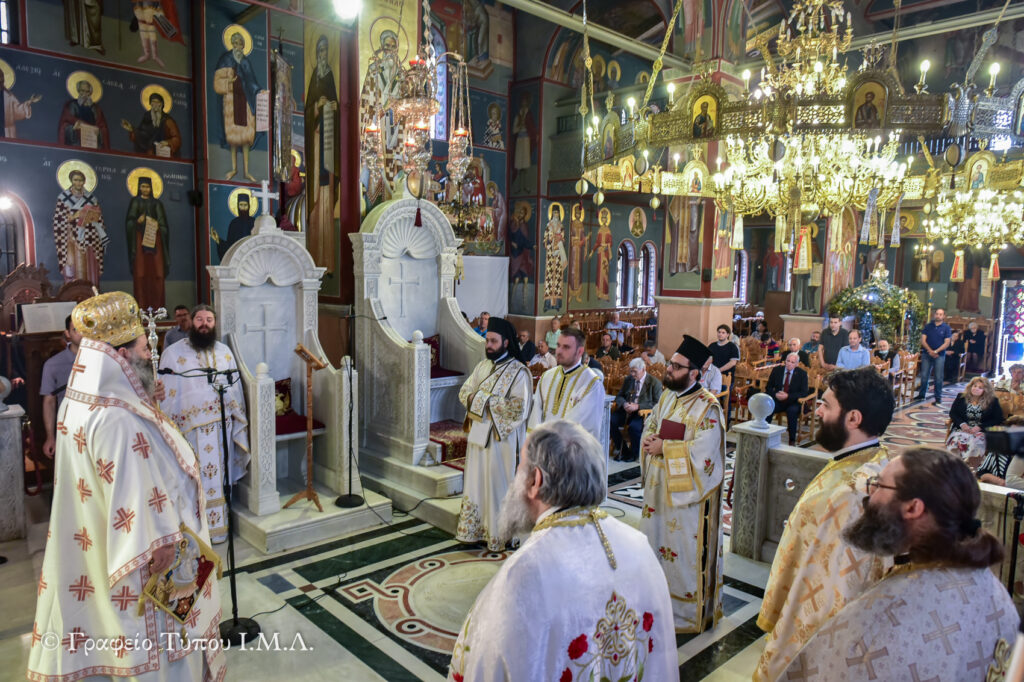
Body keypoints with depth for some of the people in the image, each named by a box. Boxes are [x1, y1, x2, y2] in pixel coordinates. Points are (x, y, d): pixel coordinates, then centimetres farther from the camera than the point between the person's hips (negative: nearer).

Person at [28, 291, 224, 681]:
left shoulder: (80, 405, -1)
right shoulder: (120, 422, -30)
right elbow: (138, 508, -28)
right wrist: (171, 568, -21)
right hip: (142, 572, -10)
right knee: (160, 645, 10)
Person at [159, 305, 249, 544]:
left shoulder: (225, 352, 9)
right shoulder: (173, 353, -2)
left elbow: (235, 389, 11)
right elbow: (167, 394, -3)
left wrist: (238, 422, 9)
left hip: (221, 427, 3)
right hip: (189, 428, -3)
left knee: (218, 478, 11)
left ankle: (218, 527, 22)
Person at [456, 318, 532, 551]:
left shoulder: (518, 372, -12)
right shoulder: (482, 365, 10)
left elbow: (520, 408, -20)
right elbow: (464, 392, 12)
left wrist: (486, 400, -19)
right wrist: (473, 397, -11)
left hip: (501, 437, -7)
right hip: (478, 433, 7)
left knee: (497, 486, 3)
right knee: (475, 482, 14)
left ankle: (497, 536, 18)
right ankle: (472, 531, 28)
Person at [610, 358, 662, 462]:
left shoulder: (655, 383, -4)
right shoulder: (628, 379, 12)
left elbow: (657, 404, -10)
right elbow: (619, 396, 17)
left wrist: (638, 406, -19)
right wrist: (624, 404, -8)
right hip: (627, 410, 5)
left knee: (634, 426, -35)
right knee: (611, 420, -22)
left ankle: (633, 453, -7)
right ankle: (623, 450, -2)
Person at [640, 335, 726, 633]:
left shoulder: (707, 407, -18)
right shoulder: (667, 396, 7)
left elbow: (703, 452, -24)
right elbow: (650, 424, 17)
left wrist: (664, 447, -19)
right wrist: (650, 438, -6)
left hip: (688, 491, -7)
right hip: (660, 486, 8)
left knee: (686, 551, 4)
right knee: (658, 541, 18)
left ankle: (689, 611, 21)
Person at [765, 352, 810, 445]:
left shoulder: (802, 374, -1)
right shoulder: (777, 370, 6)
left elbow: (804, 393, -8)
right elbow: (768, 388, 8)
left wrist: (788, 396, -21)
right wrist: (775, 394, -15)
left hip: (793, 402, -2)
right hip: (777, 400, 2)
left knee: (792, 411, -35)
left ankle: (792, 440, -24)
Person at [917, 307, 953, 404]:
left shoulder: (946, 328, 1)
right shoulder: (928, 326, 6)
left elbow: (946, 343, -5)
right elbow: (923, 340, 1)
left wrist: (936, 351, -15)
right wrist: (930, 351, -13)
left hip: (939, 355, -2)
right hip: (926, 354, 2)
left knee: (938, 377, 0)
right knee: (924, 376, 4)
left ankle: (938, 398, 8)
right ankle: (921, 395, 15)